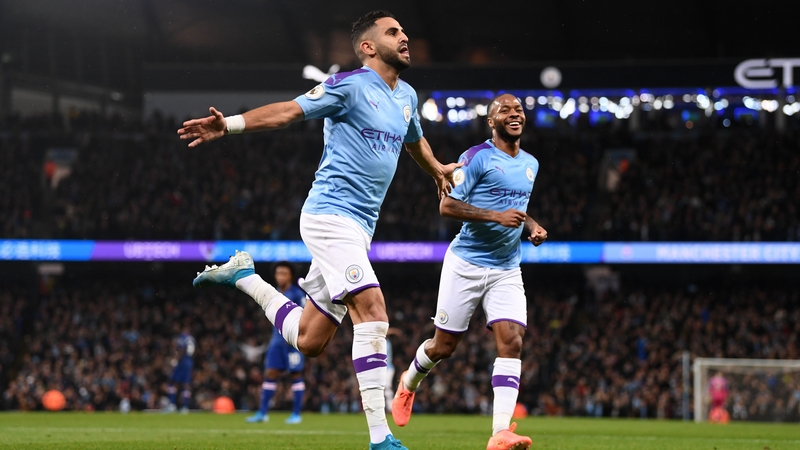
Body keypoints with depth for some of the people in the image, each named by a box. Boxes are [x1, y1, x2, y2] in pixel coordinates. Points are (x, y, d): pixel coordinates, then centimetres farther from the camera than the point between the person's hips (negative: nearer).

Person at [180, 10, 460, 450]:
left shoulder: (406, 96, 16)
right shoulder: (350, 85, -8)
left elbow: (414, 140, 37)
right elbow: (289, 110, -16)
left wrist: (437, 170, 51)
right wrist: (229, 124, -28)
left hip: (358, 227, 8)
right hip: (331, 214, -8)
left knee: (309, 341, 8)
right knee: (373, 313, -20)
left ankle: (244, 277, 28)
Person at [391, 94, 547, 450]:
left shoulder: (531, 164, 12)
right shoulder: (477, 157, -9)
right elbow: (446, 205, -15)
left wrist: (531, 226, 7)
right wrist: (495, 216, -24)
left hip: (507, 271, 5)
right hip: (466, 264, -4)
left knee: (511, 343, -15)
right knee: (443, 346, 6)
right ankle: (409, 383, 41)